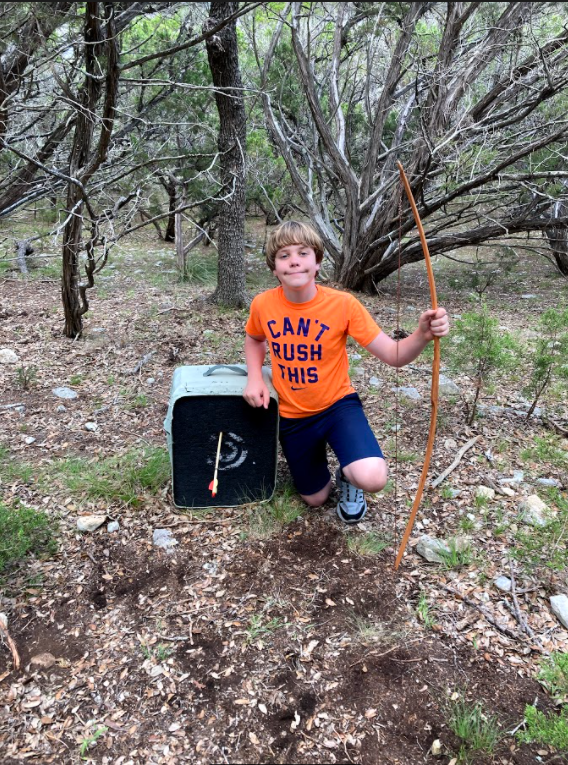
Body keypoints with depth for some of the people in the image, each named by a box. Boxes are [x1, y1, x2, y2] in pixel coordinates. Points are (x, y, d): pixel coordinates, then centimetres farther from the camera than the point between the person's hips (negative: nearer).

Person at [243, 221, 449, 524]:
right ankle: (316, 456, 48)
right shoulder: (262, 305, -13)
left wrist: (422, 334, -41)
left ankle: (348, 476, 11)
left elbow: (394, 355, -20)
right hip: (291, 415, 3)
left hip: (337, 404, -2)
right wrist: (255, 378, -7)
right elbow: (253, 340, 11)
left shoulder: (343, 304, -21)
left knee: (372, 478, -28)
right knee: (315, 498, 15)